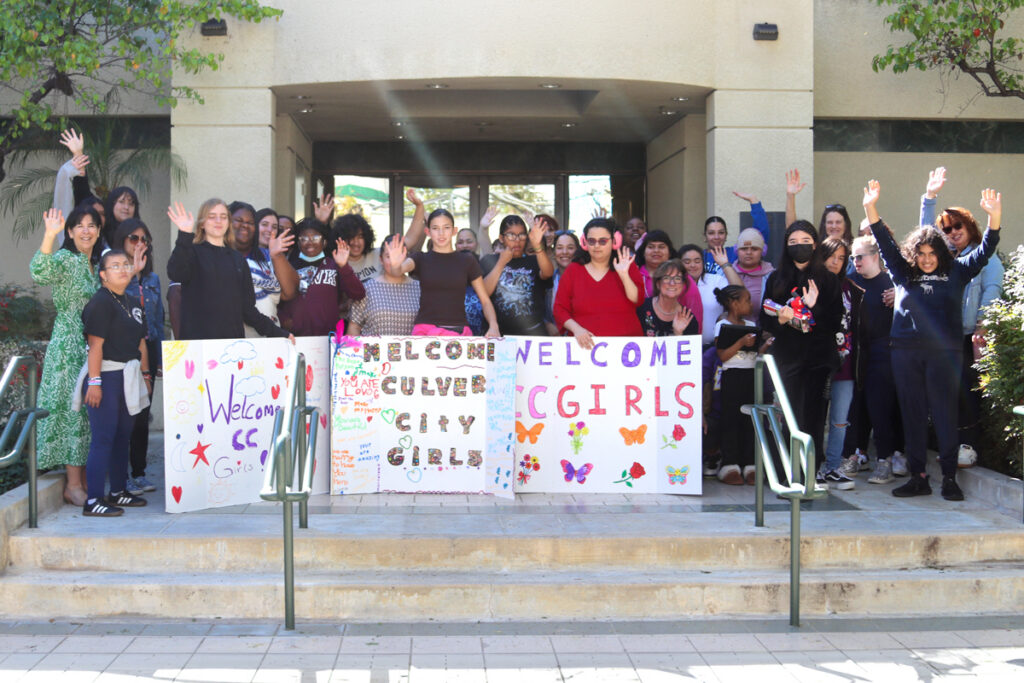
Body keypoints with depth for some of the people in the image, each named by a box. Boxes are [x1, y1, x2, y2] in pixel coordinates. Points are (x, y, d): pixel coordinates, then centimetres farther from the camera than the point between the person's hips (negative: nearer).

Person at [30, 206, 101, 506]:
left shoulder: (96, 264, 14)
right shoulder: (65, 260, -9)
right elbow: (40, 272, -32)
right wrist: (49, 236, -43)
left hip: (94, 351, 7)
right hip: (69, 349, -7)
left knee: (90, 411, 9)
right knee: (72, 410, -6)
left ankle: (86, 479, 16)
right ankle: (73, 484, -2)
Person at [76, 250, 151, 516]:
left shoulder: (132, 304, 16)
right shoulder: (100, 302, -10)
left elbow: (140, 343, 20)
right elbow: (95, 345, -16)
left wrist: (145, 374, 17)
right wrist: (94, 381, -21)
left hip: (128, 379, 9)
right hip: (106, 377, -9)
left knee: (123, 436, 13)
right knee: (103, 438, -9)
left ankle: (118, 492, 24)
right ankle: (93, 501, -5)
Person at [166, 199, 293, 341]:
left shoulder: (239, 260, 17)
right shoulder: (192, 252, 5)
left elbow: (247, 308, 16)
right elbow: (175, 274, -18)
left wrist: (278, 333, 9)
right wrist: (184, 236, -25)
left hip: (234, 339, 4)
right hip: (196, 339, -3)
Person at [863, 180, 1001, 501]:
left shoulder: (955, 271, 10)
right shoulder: (904, 273, 13)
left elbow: (984, 252, 3)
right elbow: (886, 244, 8)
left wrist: (994, 218, -13)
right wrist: (871, 209, -3)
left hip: (944, 353, -2)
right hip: (906, 353, 2)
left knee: (945, 414, -1)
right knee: (912, 414, 5)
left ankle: (949, 477, 6)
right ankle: (918, 477, 11)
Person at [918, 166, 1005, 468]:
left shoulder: (985, 259, 4)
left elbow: (991, 291, -7)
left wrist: (982, 327, -19)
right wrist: (929, 197, 11)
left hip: (969, 336, -5)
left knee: (966, 388, -11)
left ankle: (968, 444, -5)